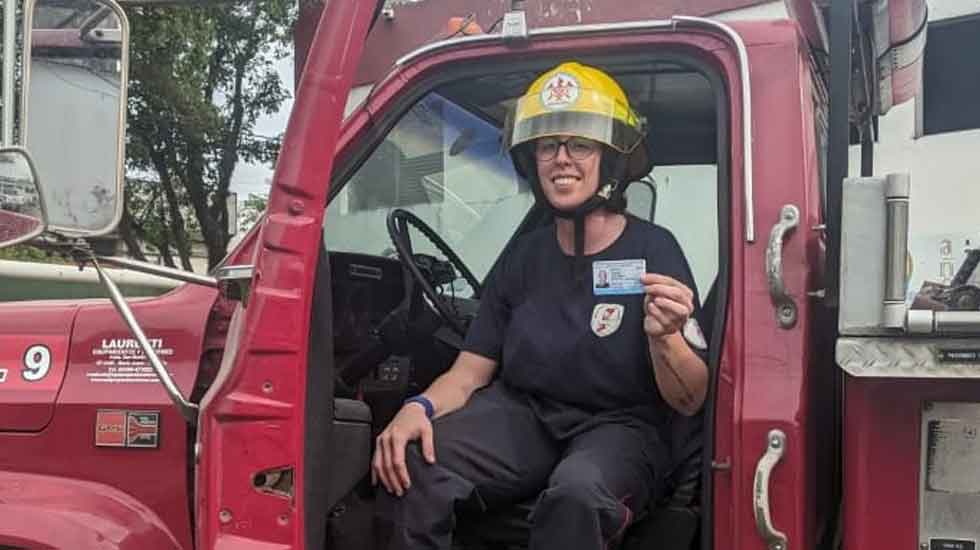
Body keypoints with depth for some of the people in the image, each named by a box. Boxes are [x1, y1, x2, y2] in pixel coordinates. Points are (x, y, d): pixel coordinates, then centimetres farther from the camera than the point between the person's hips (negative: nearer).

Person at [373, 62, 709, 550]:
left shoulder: (653, 252, -8)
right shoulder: (524, 257, 5)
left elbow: (689, 401, -8)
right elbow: (470, 370, 6)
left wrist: (664, 337, -31)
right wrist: (419, 407, -17)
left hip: (617, 428, -3)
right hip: (521, 414, 3)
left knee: (575, 493, -38)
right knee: (409, 466, -25)